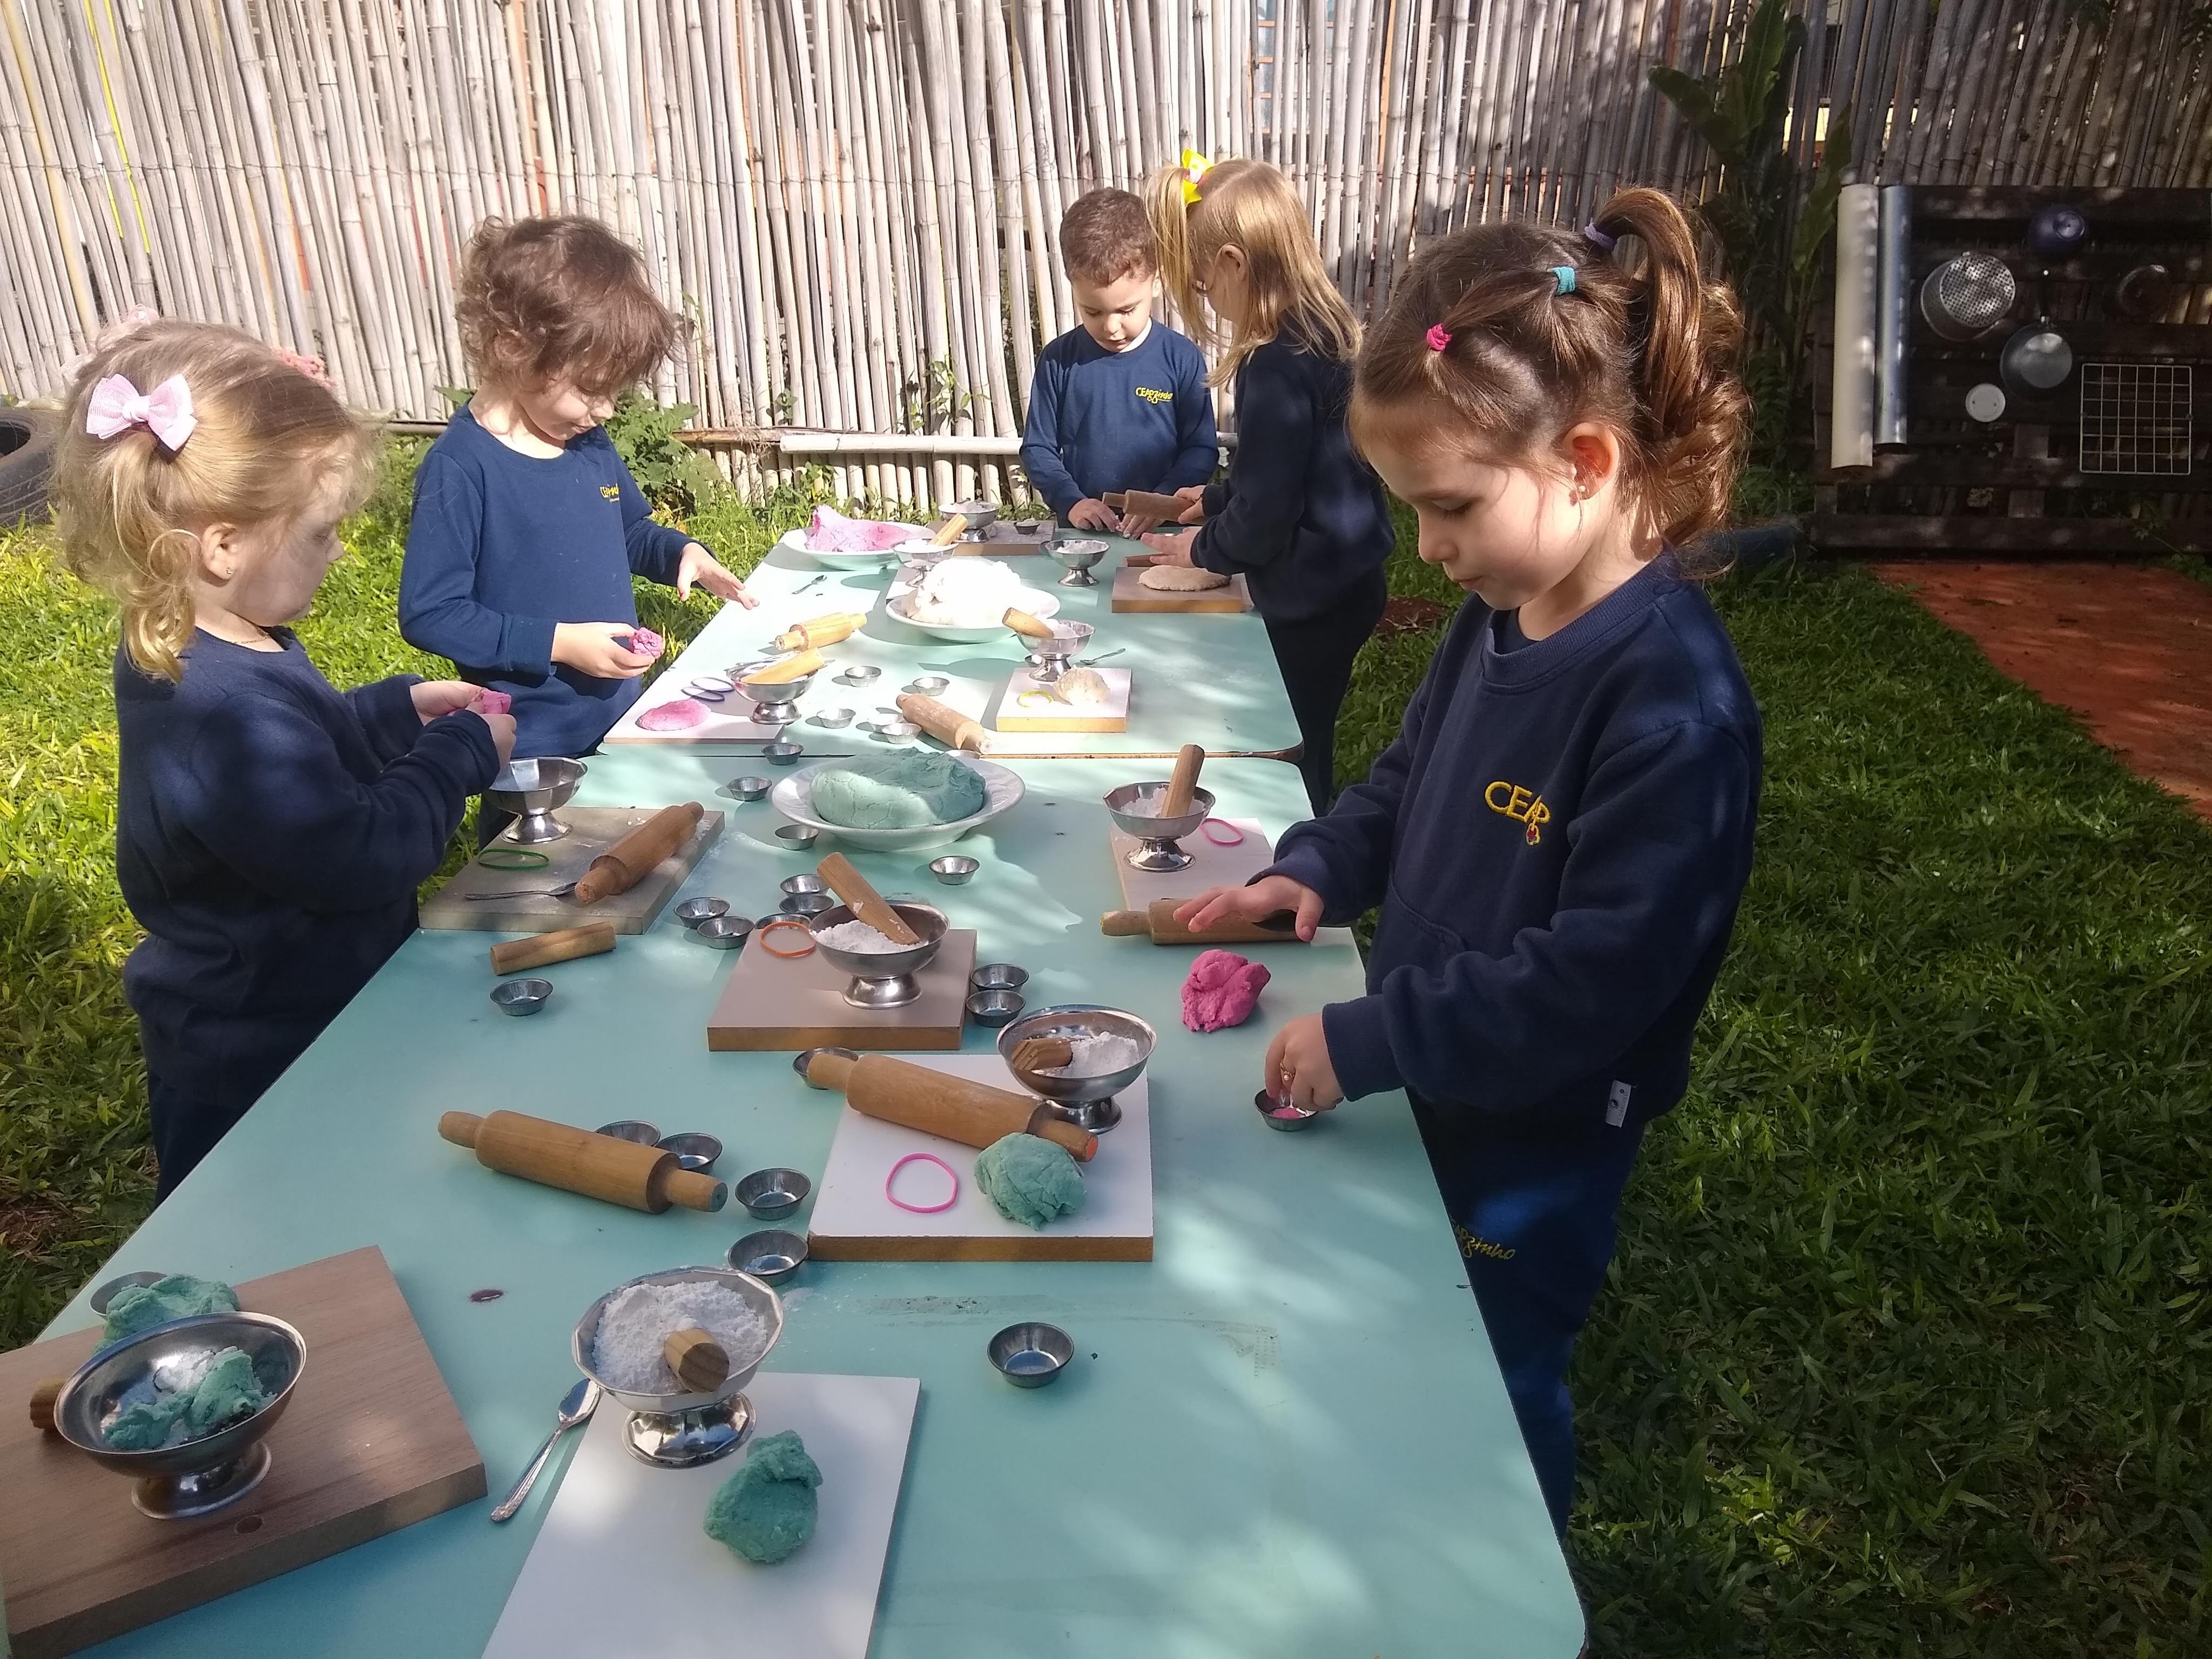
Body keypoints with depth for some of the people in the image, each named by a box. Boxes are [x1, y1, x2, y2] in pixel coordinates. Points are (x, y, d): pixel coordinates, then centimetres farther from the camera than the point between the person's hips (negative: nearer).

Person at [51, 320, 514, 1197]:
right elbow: (361, 858, -31)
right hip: (257, 1081, -9)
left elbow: (305, 749, 18)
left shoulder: (185, 655, 0)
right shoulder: (226, 714, -35)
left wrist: (395, 710, 4)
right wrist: (461, 753, -18)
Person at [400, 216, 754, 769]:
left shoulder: (589, 443, 2)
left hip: (621, 722, 8)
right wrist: (558, 643, -24)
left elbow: (631, 532, 20)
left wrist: (684, 553, -1)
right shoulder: (460, 468, -21)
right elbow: (428, 615, -20)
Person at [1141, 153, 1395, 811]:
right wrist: (1217, 499, 21)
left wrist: (1203, 549, -2)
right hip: (1346, 581, 9)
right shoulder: (1327, 332, 5)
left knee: (1293, 763, 5)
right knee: (1307, 755, 21)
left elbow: (1266, 516, -20)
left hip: (1311, 600, -9)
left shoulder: (1277, 368, -23)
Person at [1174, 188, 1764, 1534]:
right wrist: (1317, 871, -5)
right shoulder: (1504, 618, -4)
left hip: (1535, 1141, -7)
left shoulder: (1673, 696, -29)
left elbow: (1593, 982, -30)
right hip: (1427, 1091, 7)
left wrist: (1367, 1042, -26)